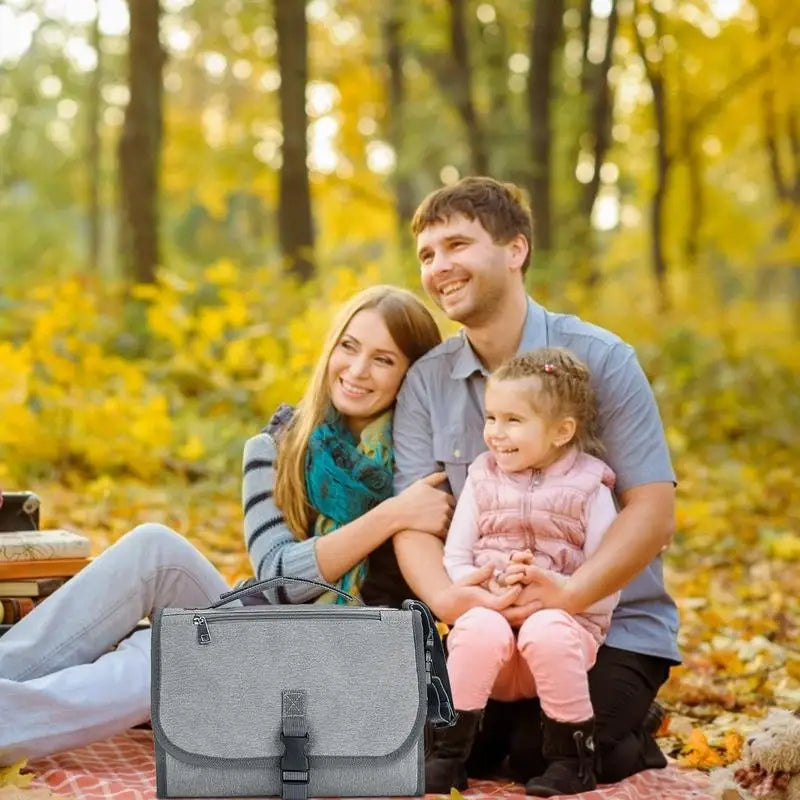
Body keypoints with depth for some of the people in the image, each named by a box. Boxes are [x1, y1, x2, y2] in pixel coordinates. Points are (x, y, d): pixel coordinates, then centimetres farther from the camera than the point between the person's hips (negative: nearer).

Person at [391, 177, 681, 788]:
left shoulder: (598, 358, -10)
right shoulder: (425, 381, 1)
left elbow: (654, 509, -14)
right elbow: (414, 516, -5)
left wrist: (572, 594, -30)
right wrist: (444, 594, -28)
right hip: (490, 623, 4)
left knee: (540, 759, -21)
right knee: (437, 747, -14)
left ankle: (628, 738, 11)